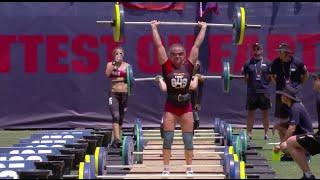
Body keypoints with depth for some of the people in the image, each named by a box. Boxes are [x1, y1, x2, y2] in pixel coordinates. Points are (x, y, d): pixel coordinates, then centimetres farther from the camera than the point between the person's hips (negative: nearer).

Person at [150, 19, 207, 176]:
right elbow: (158, 45, -3)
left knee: (188, 139, 4)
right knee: (167, 139, 0)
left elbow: (197, 45, 3)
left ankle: (189, 168, 12)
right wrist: (154, 27, 1)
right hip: (170, 107, -1)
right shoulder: (167, 66, -5)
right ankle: (166, 169, 5)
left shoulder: (188, 66, -2)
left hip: (186, 107, 1)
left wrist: (203, 28, 8)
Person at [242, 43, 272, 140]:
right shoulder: (248, 63, 5)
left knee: (265, 112, 5)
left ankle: (266, 133, 11)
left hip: (264, 91, 0)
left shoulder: (267, 63, 5)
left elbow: (271, 76, 9)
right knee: (251, 112, 2)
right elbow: (245, 77, 8)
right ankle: (249, 133, 6)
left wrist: (266, 82, -5)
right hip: (252, 91, 0)